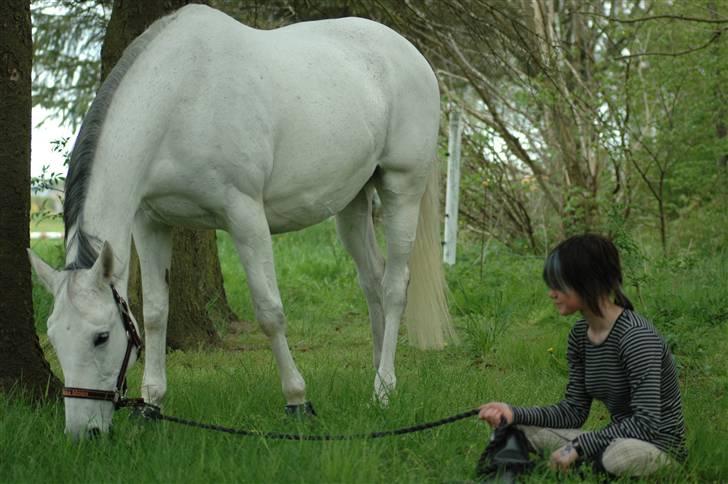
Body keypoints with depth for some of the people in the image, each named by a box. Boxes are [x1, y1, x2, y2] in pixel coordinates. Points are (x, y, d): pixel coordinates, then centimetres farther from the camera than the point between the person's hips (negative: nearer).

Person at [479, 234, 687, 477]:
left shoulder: (636, 336, -22)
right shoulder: (580, 335, 4)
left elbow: (646, 423, -26)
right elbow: (574, 411, 6)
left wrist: (579, 447, -25)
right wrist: (515, 413, -9)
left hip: (658, 446, -7)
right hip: (616, 440, 8)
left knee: (623, 455, -41)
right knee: (521, 430, -1)